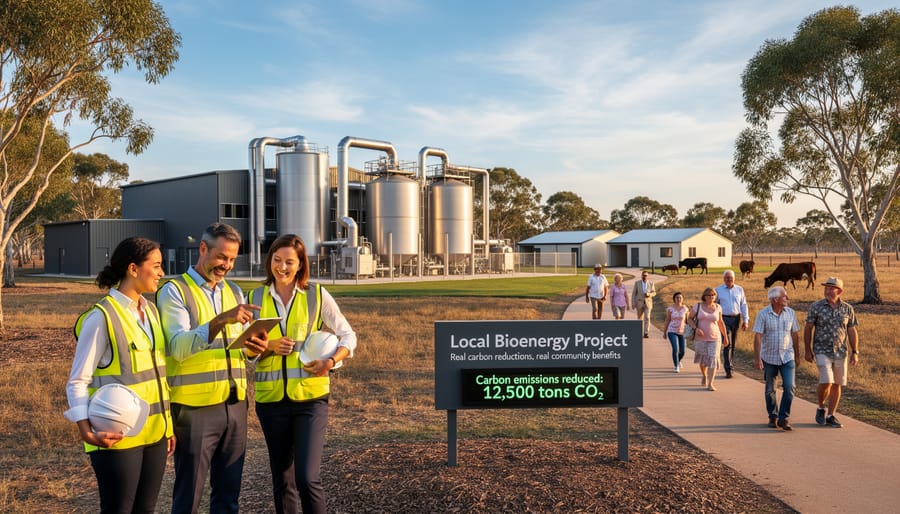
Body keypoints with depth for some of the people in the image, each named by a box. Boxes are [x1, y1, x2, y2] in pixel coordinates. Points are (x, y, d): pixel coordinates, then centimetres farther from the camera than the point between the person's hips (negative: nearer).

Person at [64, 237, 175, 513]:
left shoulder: (151, 310, 9)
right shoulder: (102, 316, -13)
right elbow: (78, 381, -11)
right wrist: (87, 430, -23)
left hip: (154, 433, 7)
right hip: (119, 436, -7)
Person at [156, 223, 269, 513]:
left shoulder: (235, 292, 12)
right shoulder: (174, 291, -6)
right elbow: (179, 347, -20)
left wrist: (253, 349, -8)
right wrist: (221, 320, -33)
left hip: (234, 404, 5)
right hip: (195, 408, -5)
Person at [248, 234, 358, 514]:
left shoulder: (317, 294, -2)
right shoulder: (256, 297, 4)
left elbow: (348, 336, 3)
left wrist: (330, 362, -16)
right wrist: (270, 347, -15)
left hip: (310, 396, -3)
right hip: (270, 397, 3)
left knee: (307, 478, -9)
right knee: (282, 480, 13)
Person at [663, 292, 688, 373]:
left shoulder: (685, 309, -3)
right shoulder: (670, 308, -6)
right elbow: (667, 320, 1)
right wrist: (665, 332, 4)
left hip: (682, 332, 2)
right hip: (672, 332, -2)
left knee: (682, 351, 7)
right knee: (675, 349, -19)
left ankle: (678, 360, 42)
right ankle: (676, 367, -2)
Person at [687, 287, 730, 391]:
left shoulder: (717, 307, 2)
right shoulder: (698, 306, -3)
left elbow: (720, 322, 13)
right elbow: (689, 318, 2)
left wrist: (725, 336, 15)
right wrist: (696, 328, -15)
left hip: (714, 338, 0)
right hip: (700, 338, 0)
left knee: (713, 360, -11)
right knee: (703, 360, 14)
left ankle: (710, 384, -10)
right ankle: (704, 376, 42)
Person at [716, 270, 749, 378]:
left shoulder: (739, 290, 8)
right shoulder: (718, 290, 2)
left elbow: (744, 305, 9)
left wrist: (745, 320, 2)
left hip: (736, 319, 3)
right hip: (724, 319, -3)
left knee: (733, 344, 10)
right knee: (727, 344, -10)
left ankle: (730, 365, 24)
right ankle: (728, 370, -10)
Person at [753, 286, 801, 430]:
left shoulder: (791, 313, 0)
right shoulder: (763, 314, -9)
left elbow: (795, 335, 8)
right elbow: (757, 337, -11)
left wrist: (797, 356, 11)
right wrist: (758, 358, -17)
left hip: (787, 357, 1)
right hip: (769, 358, -1)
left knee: (789, 387, -9)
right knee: (770, 390, 10)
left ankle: (784, 418, 2)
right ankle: (772, 417, 26)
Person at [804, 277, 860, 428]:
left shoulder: (848, 309, 2)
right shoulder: (816, 306, -5)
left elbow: (852, 332, 8)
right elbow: (808, 328, -1)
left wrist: (855, 352, 3)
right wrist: (807, 350, -2)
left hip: (841, 353, 3)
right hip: (822, 351, -3)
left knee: (836, 385, 8)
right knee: (826, 382, -14)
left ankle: (830, 416, 20)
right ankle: (821, 408, 12)